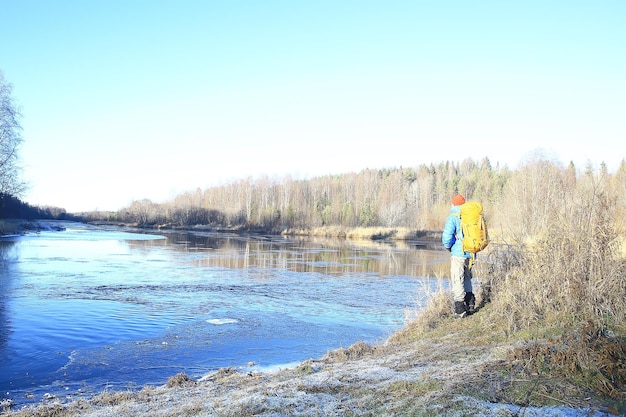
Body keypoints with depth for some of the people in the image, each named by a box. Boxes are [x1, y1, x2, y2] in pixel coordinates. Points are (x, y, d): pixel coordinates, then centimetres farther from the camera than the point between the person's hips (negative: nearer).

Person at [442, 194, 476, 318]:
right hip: (471, 253, 6)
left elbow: (447, 237, -19)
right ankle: (470, 305, 27)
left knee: (457, 281, -1)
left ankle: (460, 309, -2)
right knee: (467, 279, 21)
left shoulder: (453, 218, -10)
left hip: (458, 254, -6)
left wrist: (448, 247, 0)